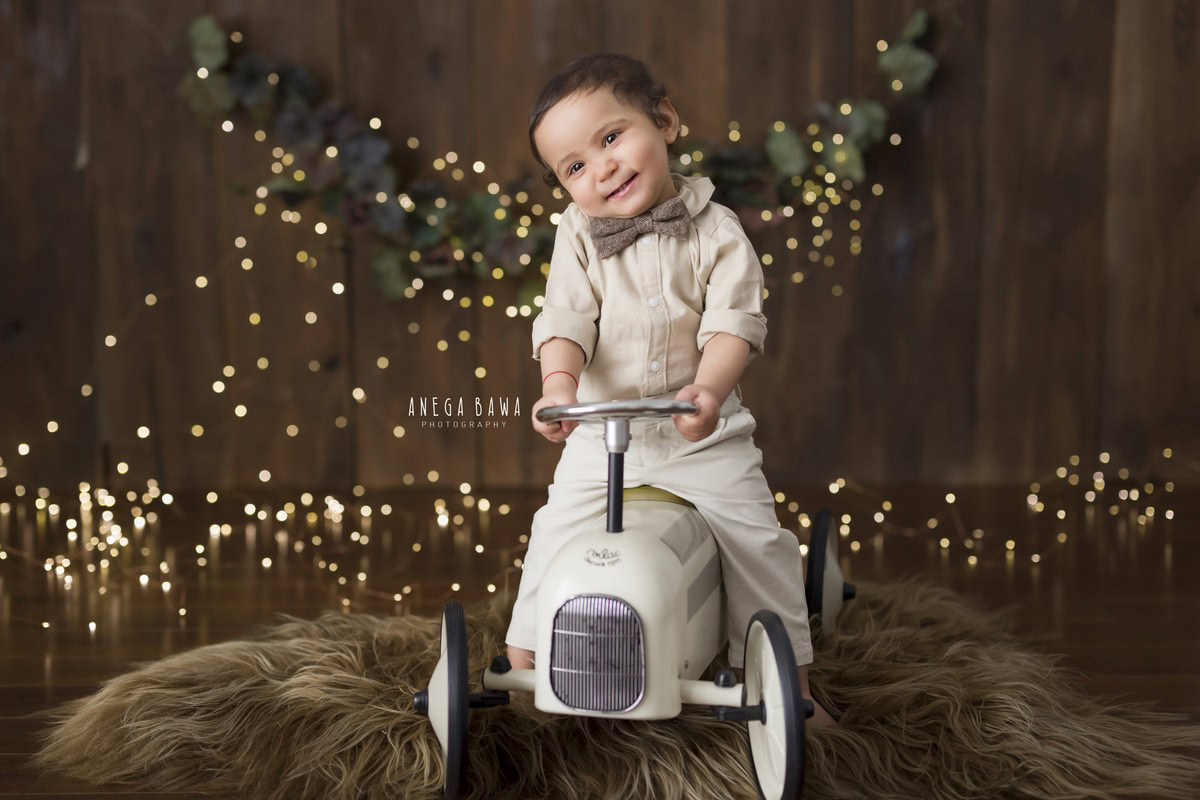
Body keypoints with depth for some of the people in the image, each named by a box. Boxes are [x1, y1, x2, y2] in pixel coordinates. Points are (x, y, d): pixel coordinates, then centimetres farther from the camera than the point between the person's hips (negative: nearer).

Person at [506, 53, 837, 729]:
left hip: (703, 429, -1)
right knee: (557, 538, -2)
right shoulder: (579, 234, -1)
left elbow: (734, 319, -15)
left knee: (759, 541, -7)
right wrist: (559, 384, -32)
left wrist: (708, 388, -35)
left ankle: (793, 680, 10)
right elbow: (566, 318, -11)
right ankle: (520, 666, 18)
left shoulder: (717, 230, -5)